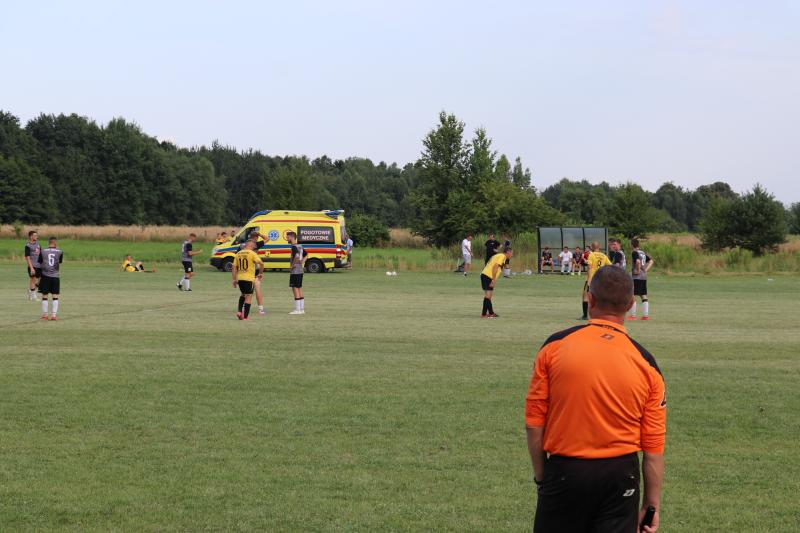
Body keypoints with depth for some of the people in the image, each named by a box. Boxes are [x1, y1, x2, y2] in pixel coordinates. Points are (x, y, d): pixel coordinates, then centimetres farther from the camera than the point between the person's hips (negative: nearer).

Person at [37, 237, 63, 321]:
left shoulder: (43, 252, -1)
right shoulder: (59, 252, -3)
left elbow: (40, 264, 6)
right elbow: (60, 263, 8)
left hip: (45, 276, 1)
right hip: (55, 276, -1)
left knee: (44, 296, 8)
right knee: (55, 296, 5)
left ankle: (44, 315, 11)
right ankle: (53, 315, 0)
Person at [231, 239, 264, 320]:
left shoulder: (238, 253, 8)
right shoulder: (252, 253, -8)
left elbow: (234, 267, 9)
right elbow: (261, 263, -19)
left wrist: (234, 279, 13)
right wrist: (261, 273, -3)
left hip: (240, 278, 5)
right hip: (249, 278, -5)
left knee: (243, 294, 26)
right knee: (248, 297, 3)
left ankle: (239, 311, 11)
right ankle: (245, 316, 3)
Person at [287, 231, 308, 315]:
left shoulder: (294, 247, -15)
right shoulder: (300, 246, 13)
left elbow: (296, 256, -32)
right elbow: (306, 254, 27)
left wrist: (293, 265, -20)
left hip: (295, 271, -9)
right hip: (300, 271, 9)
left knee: (295, 289, -5)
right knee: (299, 289, 13)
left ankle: (297, 309, -4)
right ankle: (302, 309, 16)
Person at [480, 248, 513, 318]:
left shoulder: (499, 256, 22)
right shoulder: (502, 256, -8)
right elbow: (495, 267, -19)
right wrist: (493, 280, -21)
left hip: (485, 275, 10)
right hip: (488, 276, -10)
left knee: (489, 295, 18)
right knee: (488, 295, -10)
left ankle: (491, 313, 27)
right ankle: (484, 314, -13)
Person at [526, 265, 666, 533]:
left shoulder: (555, 346, -7)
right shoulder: (646, 364, -3)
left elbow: (533, 424, -5)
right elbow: (654, 447, -1)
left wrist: (541, 477, 6)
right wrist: (652, 506, 7)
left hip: (564, 471, -1)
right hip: (620, 474, 1)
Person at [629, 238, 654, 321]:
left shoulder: (635, 253, -10)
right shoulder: (643, 253, 14)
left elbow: (638, 261, -28)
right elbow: (651, 261, 17)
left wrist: (638, 270, -16)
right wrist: (645, 270, 9)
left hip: (636, 277, -8)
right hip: (644, 277, 8)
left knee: (632, 296, -2)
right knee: (644, 296, 9)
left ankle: (633, 315, -1)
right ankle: (646, 315, 8)